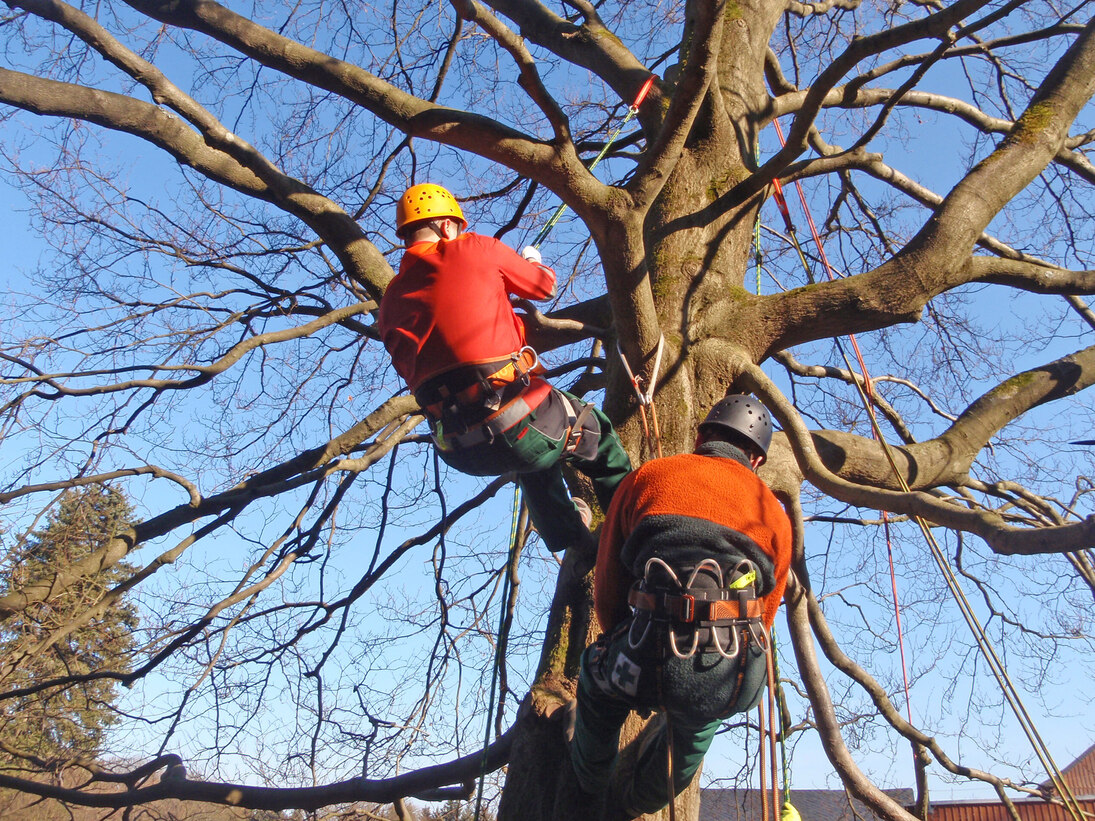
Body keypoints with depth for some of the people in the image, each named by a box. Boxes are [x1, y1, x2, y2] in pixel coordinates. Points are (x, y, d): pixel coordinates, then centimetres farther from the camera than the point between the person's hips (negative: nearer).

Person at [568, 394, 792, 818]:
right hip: (730, 683, 2)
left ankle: (590, 779, 60)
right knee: (696, 723, 39)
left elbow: (607, 591, 20)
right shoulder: (775, 514, 21)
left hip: (649, 668, -2)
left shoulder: (646, 476, 18)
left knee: (598, 671, 35)